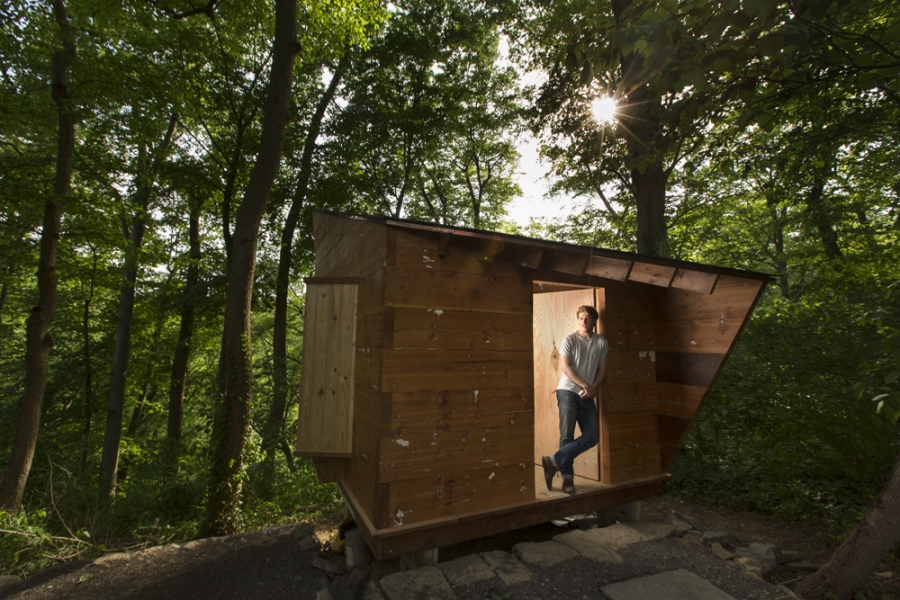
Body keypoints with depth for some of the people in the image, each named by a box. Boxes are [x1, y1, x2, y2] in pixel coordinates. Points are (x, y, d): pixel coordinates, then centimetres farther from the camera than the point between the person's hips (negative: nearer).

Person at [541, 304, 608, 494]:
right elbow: (566, 367, -8)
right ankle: (567, 477, 8)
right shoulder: (569, 339, -3)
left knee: (592, 437, -4)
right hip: (567, 392, -4)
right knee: (567, 435, -5)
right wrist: (585, 385, -14)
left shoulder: (601, 342, 7)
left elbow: (602, 369, 8)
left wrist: (593, 388, -7)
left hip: (587, 396, 4)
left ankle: (554, 461, 3)